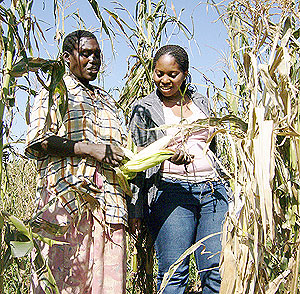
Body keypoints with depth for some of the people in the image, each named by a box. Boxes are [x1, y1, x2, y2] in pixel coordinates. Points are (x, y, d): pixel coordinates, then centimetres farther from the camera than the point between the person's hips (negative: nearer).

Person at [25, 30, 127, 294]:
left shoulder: (106, 100, 27)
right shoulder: (53, 92, 9)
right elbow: (37, 141, -5)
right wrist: (89, 148, -13)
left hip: (108, 199, 5)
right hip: (66, 196, -5)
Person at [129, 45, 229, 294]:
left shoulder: (201, 102, 17)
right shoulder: (144, 109, 6)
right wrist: (135, 210, -4)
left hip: (214, 190, 4)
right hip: (171, 191, -3)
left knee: (218, 273, -1)